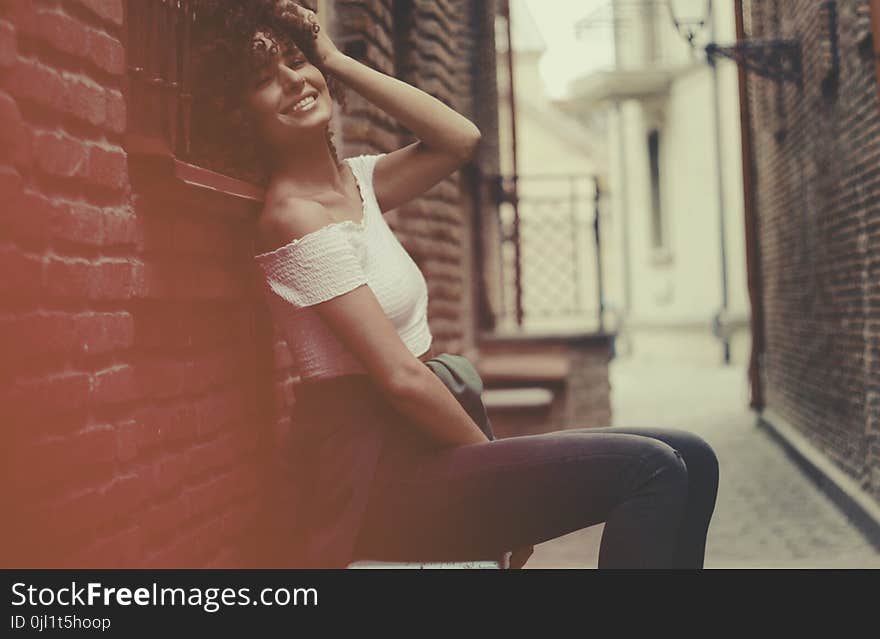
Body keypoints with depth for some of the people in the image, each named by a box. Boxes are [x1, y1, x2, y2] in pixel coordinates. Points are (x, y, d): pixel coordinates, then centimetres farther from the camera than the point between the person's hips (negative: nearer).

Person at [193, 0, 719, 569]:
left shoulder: (352, 181, 12)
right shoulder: (295, 215, -16)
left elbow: (460, 139, 4)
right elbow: (401, 377, -20)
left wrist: (339, 62, 2)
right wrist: (495, 462, -10)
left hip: (407, 448, 9)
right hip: (374, 477, -9)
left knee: (689, 461, 4)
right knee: (651, 470, -18)